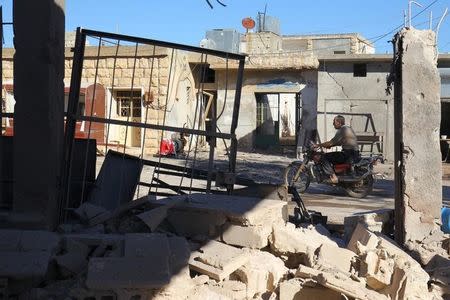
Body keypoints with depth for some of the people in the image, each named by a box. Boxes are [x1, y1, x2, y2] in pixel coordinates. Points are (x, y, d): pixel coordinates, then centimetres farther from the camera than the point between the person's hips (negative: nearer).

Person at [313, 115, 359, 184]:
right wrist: (329, 145, 16)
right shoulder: (348, 128, 19)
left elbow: (332, 142, -14)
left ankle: (333, 177, -18)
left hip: (348, 154, -10)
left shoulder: (342, 130, -12)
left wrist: (318, 145, -5)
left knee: (324, 157, -10)